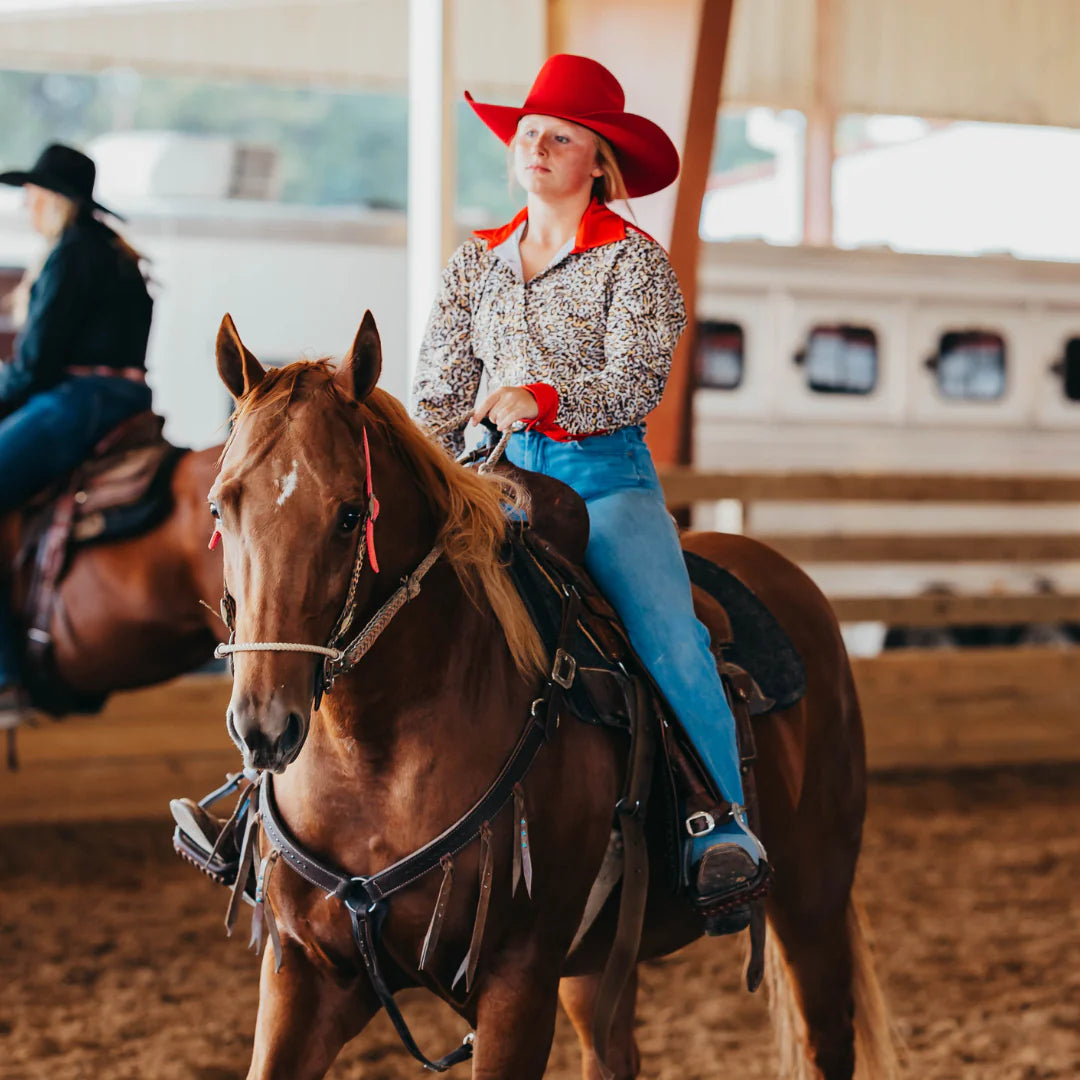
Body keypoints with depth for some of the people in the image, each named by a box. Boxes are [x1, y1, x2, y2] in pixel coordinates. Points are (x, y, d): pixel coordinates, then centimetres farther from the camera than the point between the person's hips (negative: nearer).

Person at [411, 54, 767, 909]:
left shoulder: (633, 260, 2)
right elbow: (439, 390, 14)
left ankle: (721, 826, -20)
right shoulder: (476, 263, 15)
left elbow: (638, 381, -11)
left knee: (667, 631, -28)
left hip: (606, 476, -4)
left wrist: (544, 400, -28)